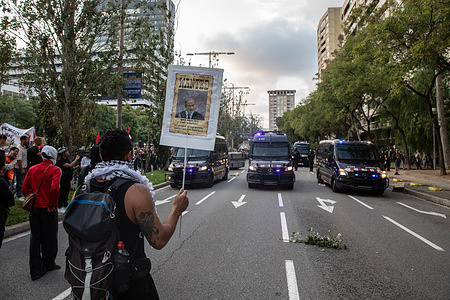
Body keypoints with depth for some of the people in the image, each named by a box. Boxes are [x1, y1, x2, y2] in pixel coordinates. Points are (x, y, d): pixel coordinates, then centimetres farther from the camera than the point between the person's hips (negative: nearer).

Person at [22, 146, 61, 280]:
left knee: (35, 238, 13)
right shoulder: (55, 170, -13)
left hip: (34, 208, 5)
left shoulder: (32, 169, 4)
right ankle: (48, 264, 28)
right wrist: (52, 205, -14)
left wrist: (33, 200, 10)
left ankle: (36, 270, 17)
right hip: (48, 209, -5)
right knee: (49, 238, 12)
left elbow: (25, 188, 3)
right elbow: (55, 189, -25)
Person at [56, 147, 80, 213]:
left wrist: (76, 159, 3)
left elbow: (72, 166, 14)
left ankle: (65, 206, 28)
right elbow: (70, 165, -25)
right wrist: (76, 159, -17)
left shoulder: (67, 159, 10)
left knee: (66, 193, 16)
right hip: (62, 180, -9)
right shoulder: (60, 161, -18)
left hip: (67, 179, 9)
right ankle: (59, 208, 9)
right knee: (61, 193, -1)